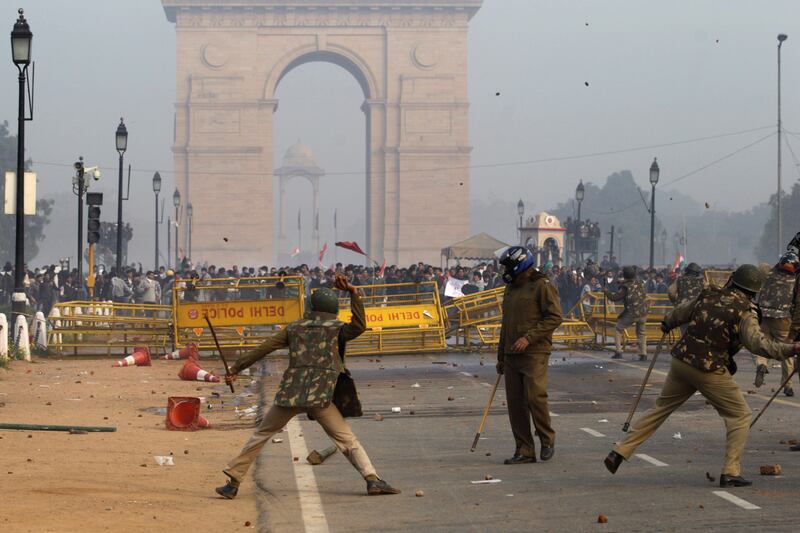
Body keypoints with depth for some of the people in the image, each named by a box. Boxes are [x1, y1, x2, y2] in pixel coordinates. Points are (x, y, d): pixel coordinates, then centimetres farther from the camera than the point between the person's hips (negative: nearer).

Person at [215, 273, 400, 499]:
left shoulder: (294, 327, 18)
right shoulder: (336, 328, 8)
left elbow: (263, 348, 18)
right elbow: (359, 326, -12)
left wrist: (236, 368, 26)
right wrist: (353, 293, -11)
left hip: (290, 393, 2)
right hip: (319, 396, -2)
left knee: (260, 436, 16)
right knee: (347, 440, 4)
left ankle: (233, 483, 15)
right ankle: (372, 479, -13)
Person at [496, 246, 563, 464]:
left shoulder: (542, 286, -6)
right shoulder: (511, 288, 19)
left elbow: (555, 317, -14)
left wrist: (528, 338, -19)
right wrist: (500, 356, 24)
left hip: (535, 354, -8)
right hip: (512, 355, 8)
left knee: (535, 397, -14)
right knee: (515, 403, 4)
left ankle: (547, 439, 8)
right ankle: (524, 450, 8)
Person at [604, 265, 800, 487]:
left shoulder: (709, 296, 8)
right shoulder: (745, 311, -10)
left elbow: (681, 312, 25)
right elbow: (757, 342, -25)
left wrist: (667, 324, 46)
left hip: (681, 362, 6)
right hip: (710, 371, -6)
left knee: (660, 408, 20)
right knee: (740, 416, 7)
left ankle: (620, 451, 19)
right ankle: (730, 472, -1)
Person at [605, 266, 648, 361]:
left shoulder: (626, 287, -13)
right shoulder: (640, 283, 4)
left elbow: (615, 297, -12)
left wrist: (606, 291, 5)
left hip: (631, 314, -5)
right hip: (643, 313, 5)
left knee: (618, 329, 12)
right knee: (641, 333, 20)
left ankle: (618, 352, 5)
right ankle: (643, 354, 11)